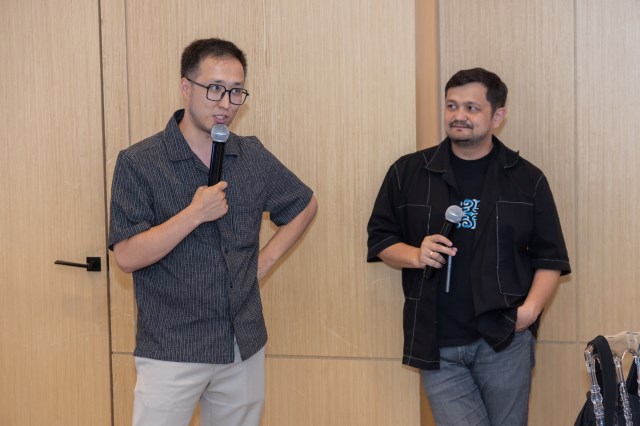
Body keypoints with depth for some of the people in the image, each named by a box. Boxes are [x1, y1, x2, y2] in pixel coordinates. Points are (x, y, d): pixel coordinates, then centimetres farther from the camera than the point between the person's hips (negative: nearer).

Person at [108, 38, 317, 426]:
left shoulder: (254, 157, 3)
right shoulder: (138, 163, -9)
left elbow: (305, 204, 18)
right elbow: (127, 256, -14)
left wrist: (265, 261, 7)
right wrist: (194, 214, -24)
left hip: (245, 346, 4)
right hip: (171, 351, -4)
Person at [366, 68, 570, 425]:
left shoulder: (527, 179, 5)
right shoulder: (408, 172, 5)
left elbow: (550, 258, 7)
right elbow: (380, 240, 10)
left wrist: (530, 309, -8)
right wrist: (416, 256, -10)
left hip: (504, 340, 0)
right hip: (437, 345, 0)